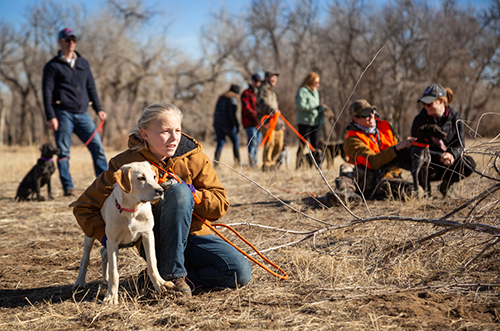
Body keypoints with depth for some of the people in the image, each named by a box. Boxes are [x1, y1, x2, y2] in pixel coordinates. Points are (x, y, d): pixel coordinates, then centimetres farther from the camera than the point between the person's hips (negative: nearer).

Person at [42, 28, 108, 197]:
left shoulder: (83, 62, 18)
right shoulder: (52, 66, 3)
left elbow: (91, 87, 21)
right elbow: (47, 92, -2)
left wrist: (98, 109, 12)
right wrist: (50, 117, -11)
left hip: (82, 113, 4)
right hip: (63, 114, -4)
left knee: (97, 146, -5)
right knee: (63, 151, -2)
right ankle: (68, 187, 3)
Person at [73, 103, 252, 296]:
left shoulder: (194, 159, -2)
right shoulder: (126, 164, -9)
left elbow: (220, 206, -3)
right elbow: (84, 207, -2)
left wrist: (192, 193, -21)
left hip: (193, 235, 4)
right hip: (156, 242, -4)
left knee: (241, 273, -20)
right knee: (178, 191, -31)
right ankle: (172, 274, -22)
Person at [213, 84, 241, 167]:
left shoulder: (221, 98, 18)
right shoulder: (233, 99, -6)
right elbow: (232, 113, -16)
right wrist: (237, 125, -13)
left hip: (217, 123, 7)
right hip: (227, 124, -7)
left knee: (220, 142, 6)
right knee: (236, 141, 7)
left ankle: (216, 160, -10)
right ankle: (237, 162, 7)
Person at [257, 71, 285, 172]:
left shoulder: (272, 91, 29)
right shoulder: (263, 89, -2)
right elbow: (263, 102, -20)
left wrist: (281, 123, 31)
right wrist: (272, 110, -37)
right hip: (266, 119, -9)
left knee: (279, 143, 4)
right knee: (270, 142, -18)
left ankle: (272, 162, 15)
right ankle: (266, 165, -14)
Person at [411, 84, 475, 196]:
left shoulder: (455, 117, -4)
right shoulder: (420, 120, -12)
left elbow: (459, 144, -5)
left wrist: (451, 154, -30)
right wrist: (440, 157, -31)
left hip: (449, 162, 3)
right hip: (428, 162, -2)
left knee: (469, 163, -26)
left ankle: (446, 183, 1)